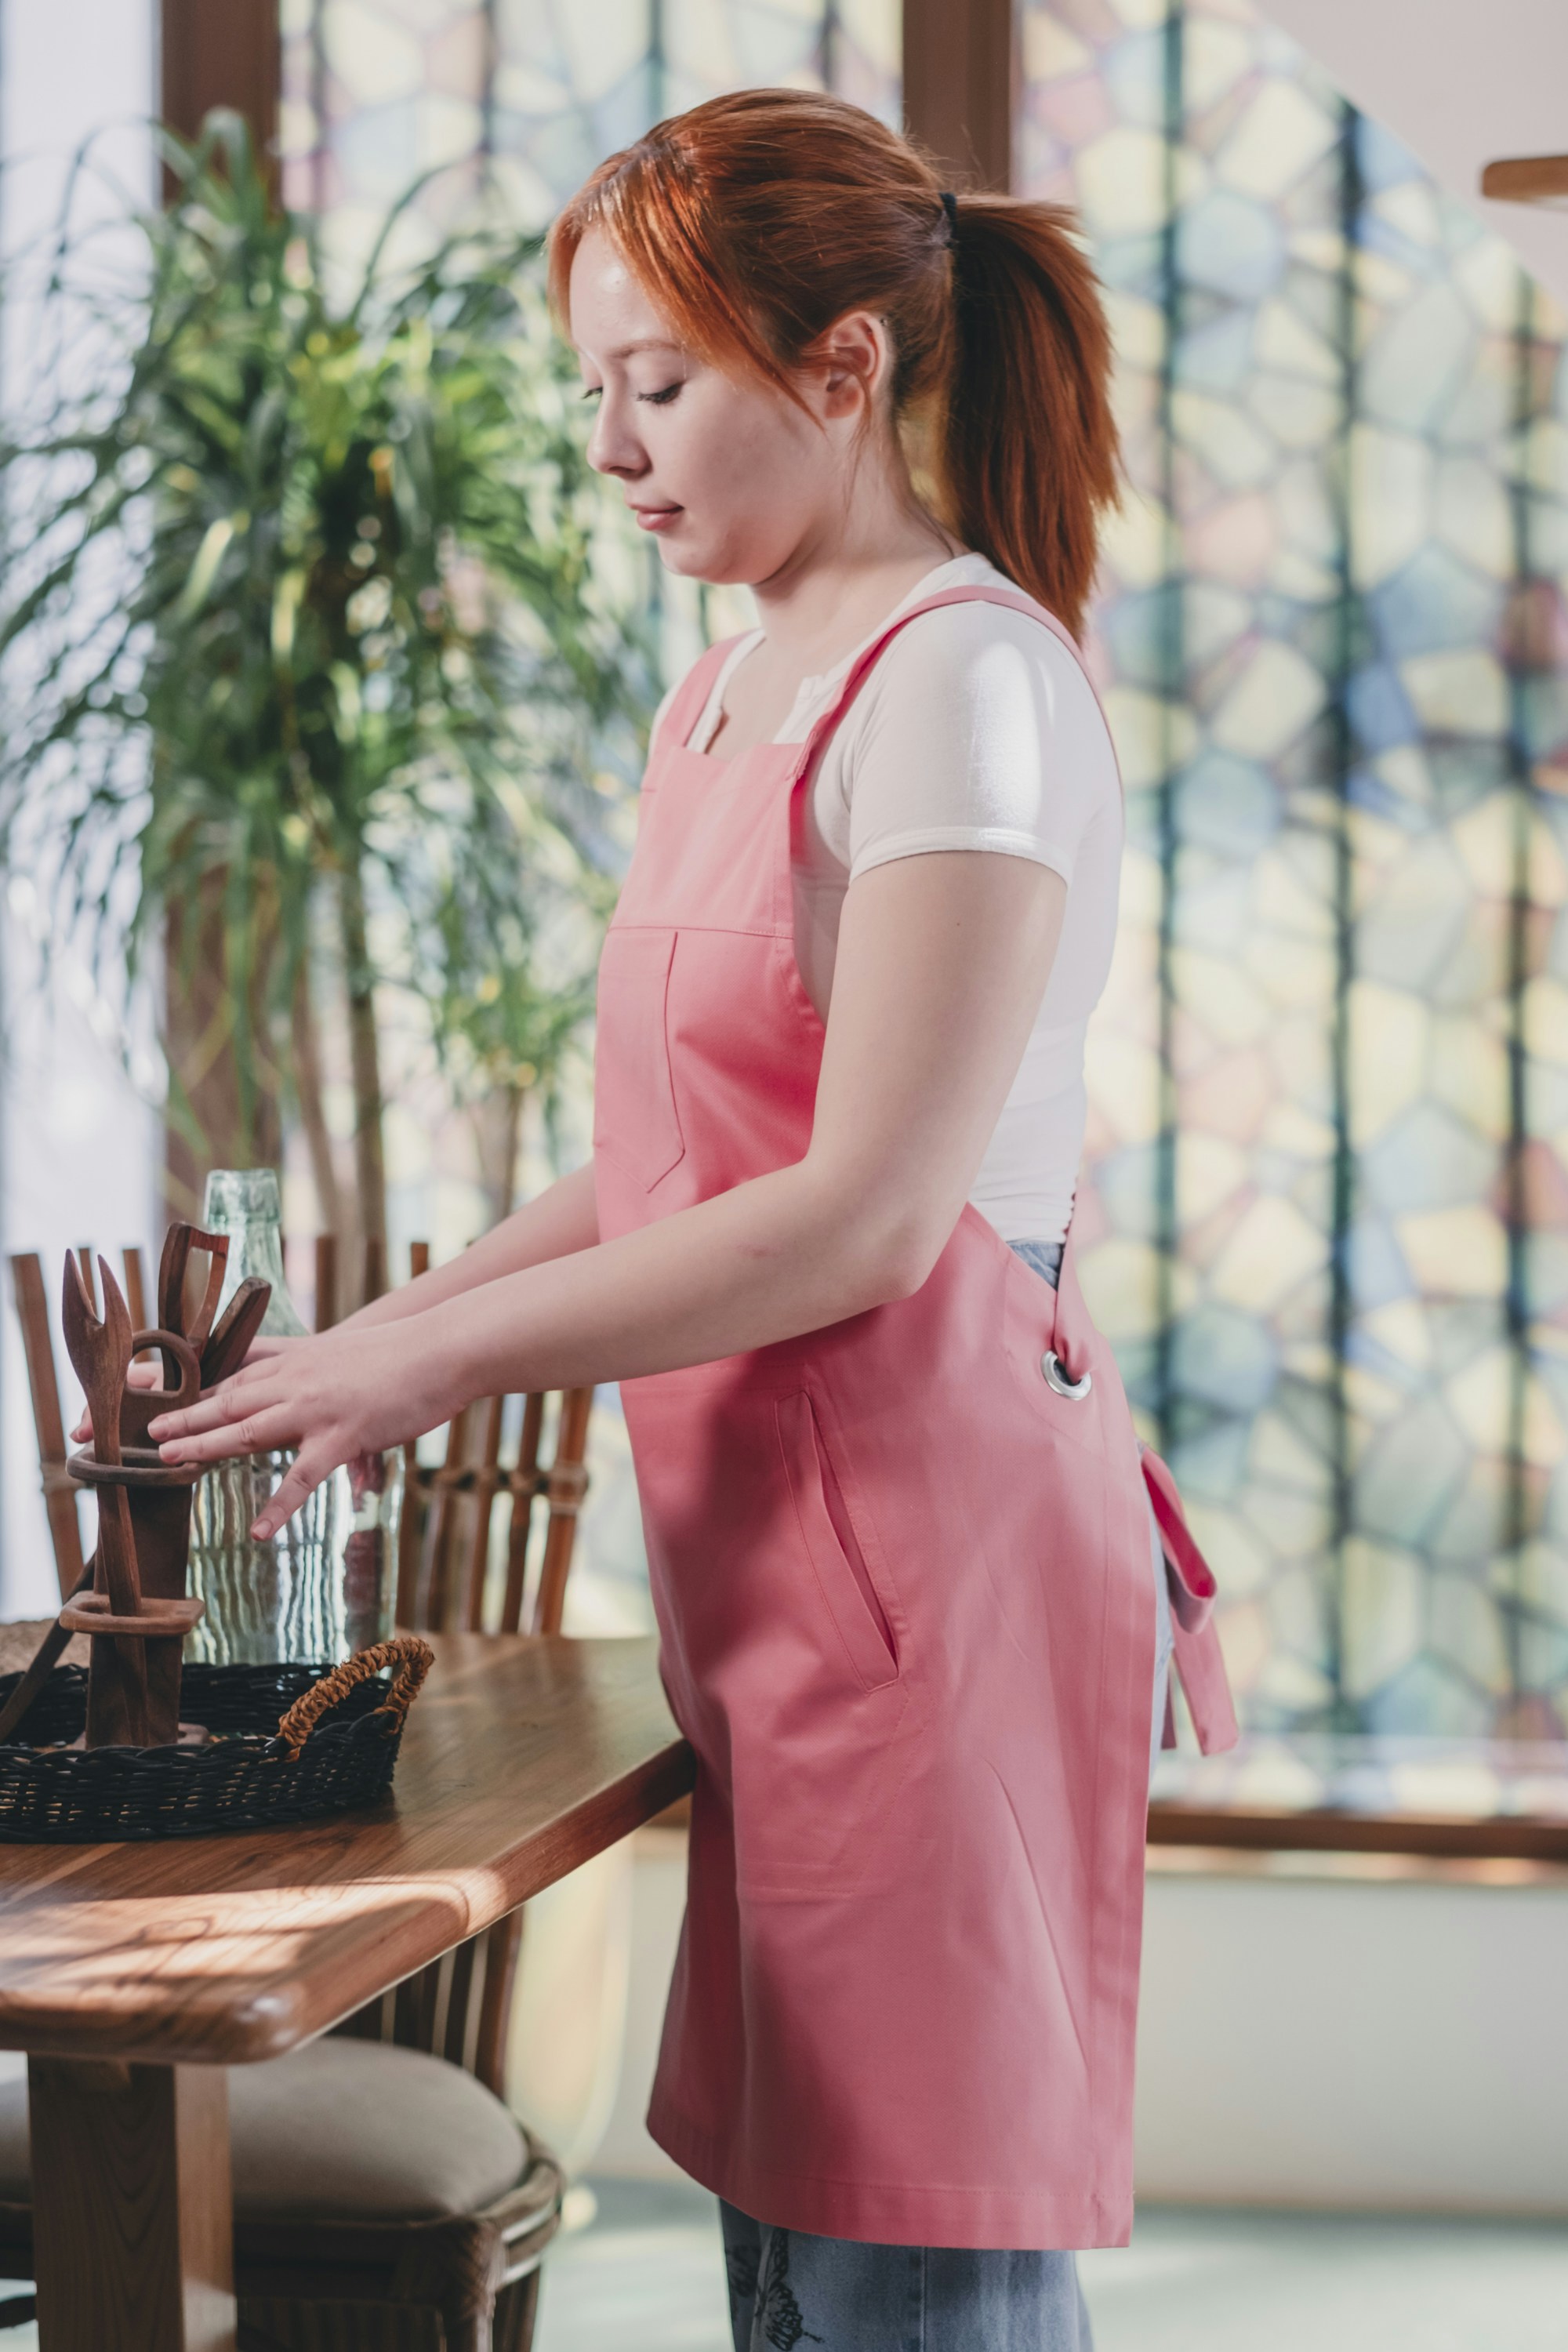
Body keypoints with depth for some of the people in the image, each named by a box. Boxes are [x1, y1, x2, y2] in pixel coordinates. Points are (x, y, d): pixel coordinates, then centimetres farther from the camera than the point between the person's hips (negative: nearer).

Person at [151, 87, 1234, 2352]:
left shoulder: (965, 679, -12)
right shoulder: (729, 693, 16)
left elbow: (863, 1219, -18)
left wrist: (434, 1363, -13)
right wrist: (376, 1326, 9)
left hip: (933, 1532, -8)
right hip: (774, 1560, 9)